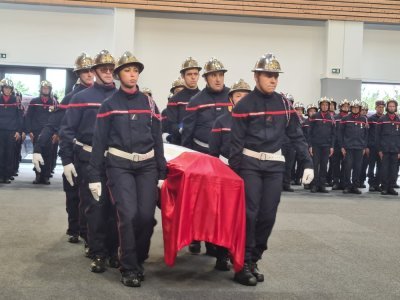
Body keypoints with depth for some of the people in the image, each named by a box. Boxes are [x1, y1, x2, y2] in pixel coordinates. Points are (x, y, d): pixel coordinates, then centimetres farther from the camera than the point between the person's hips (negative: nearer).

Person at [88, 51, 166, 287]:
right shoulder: (109, 104, 1)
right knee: (128, 215, -13)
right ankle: (129, 268, 2)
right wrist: (95, 176, -4)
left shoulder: (149, 103, 8)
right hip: (119, 165, -2)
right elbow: (99, 141, 0)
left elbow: (157, 139, 10)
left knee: (146, 216, -3)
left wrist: (162, 173, 6)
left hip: (147, 165, 3)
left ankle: (139, 260, 21)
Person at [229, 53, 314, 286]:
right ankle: (243, 263, 2)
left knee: (268, 215, 4)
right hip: (250, 163, -4)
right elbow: (236, 142, -7)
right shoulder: (245, 105, -6)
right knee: (249, 213, -8)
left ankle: (254, 260, 18)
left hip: (275, 164, 4)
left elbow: (296, 135, 7)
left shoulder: (283, 103, 5)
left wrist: (308, 163, 0)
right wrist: (233, 172, -10)